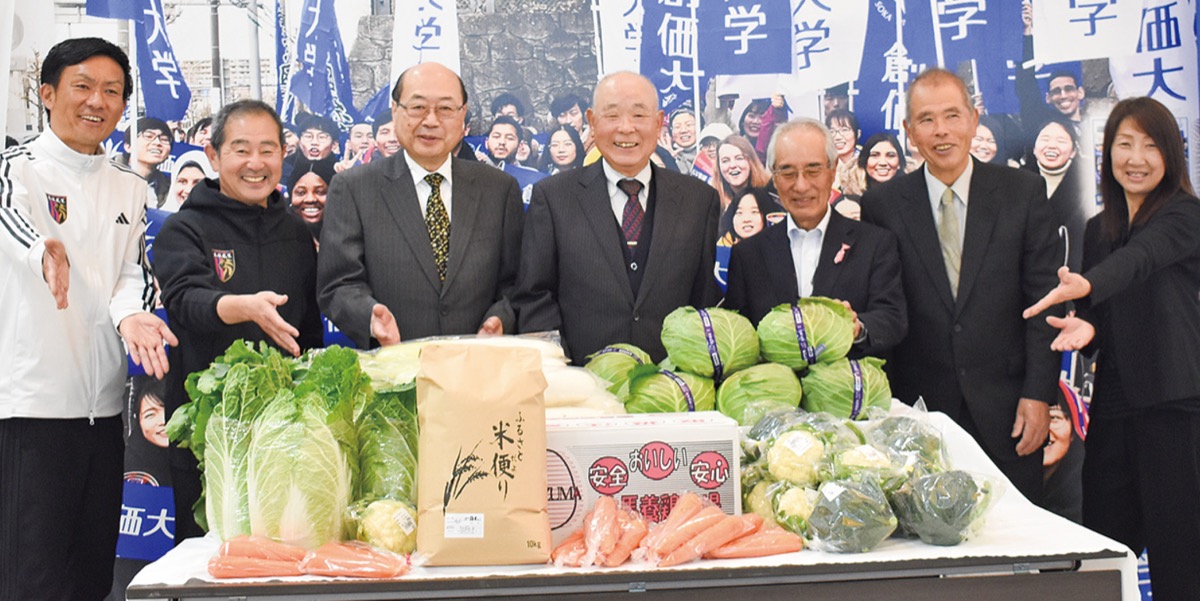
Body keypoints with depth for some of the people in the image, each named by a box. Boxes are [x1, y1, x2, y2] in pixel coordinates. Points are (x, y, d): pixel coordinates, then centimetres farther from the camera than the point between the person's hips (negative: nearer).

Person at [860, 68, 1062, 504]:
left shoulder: (1024, 193, 2)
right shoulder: (882, 205, 1)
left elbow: (1045, 300, 1)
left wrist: (1039, 394, -5)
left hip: (1005, 410, 0)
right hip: (919, 408, 0)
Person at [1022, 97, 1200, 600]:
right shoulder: (1098, 228, 16)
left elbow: (1141, 256, -25)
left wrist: (1086, 285, -45)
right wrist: (1085, 327, -5)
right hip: (1113, 403, 6)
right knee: (1102, 545, 5)